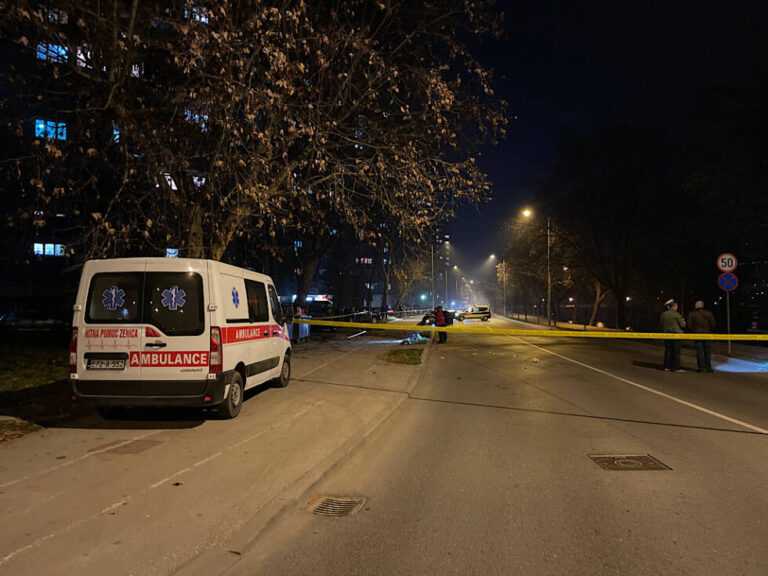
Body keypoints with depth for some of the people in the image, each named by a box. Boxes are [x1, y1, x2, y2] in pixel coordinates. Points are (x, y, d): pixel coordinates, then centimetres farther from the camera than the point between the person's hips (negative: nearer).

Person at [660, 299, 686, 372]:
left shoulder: (664, 314, 5)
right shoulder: (676, 314, -10)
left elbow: (662, 324, 11)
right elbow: (682, 324, -5)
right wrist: (683, 320, 13)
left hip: (666, 333, 5)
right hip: (675, 333, -5)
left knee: (667, 350, 8)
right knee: (676, 351, -1)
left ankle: (667, 366, 8)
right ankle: (676, 368, -1)